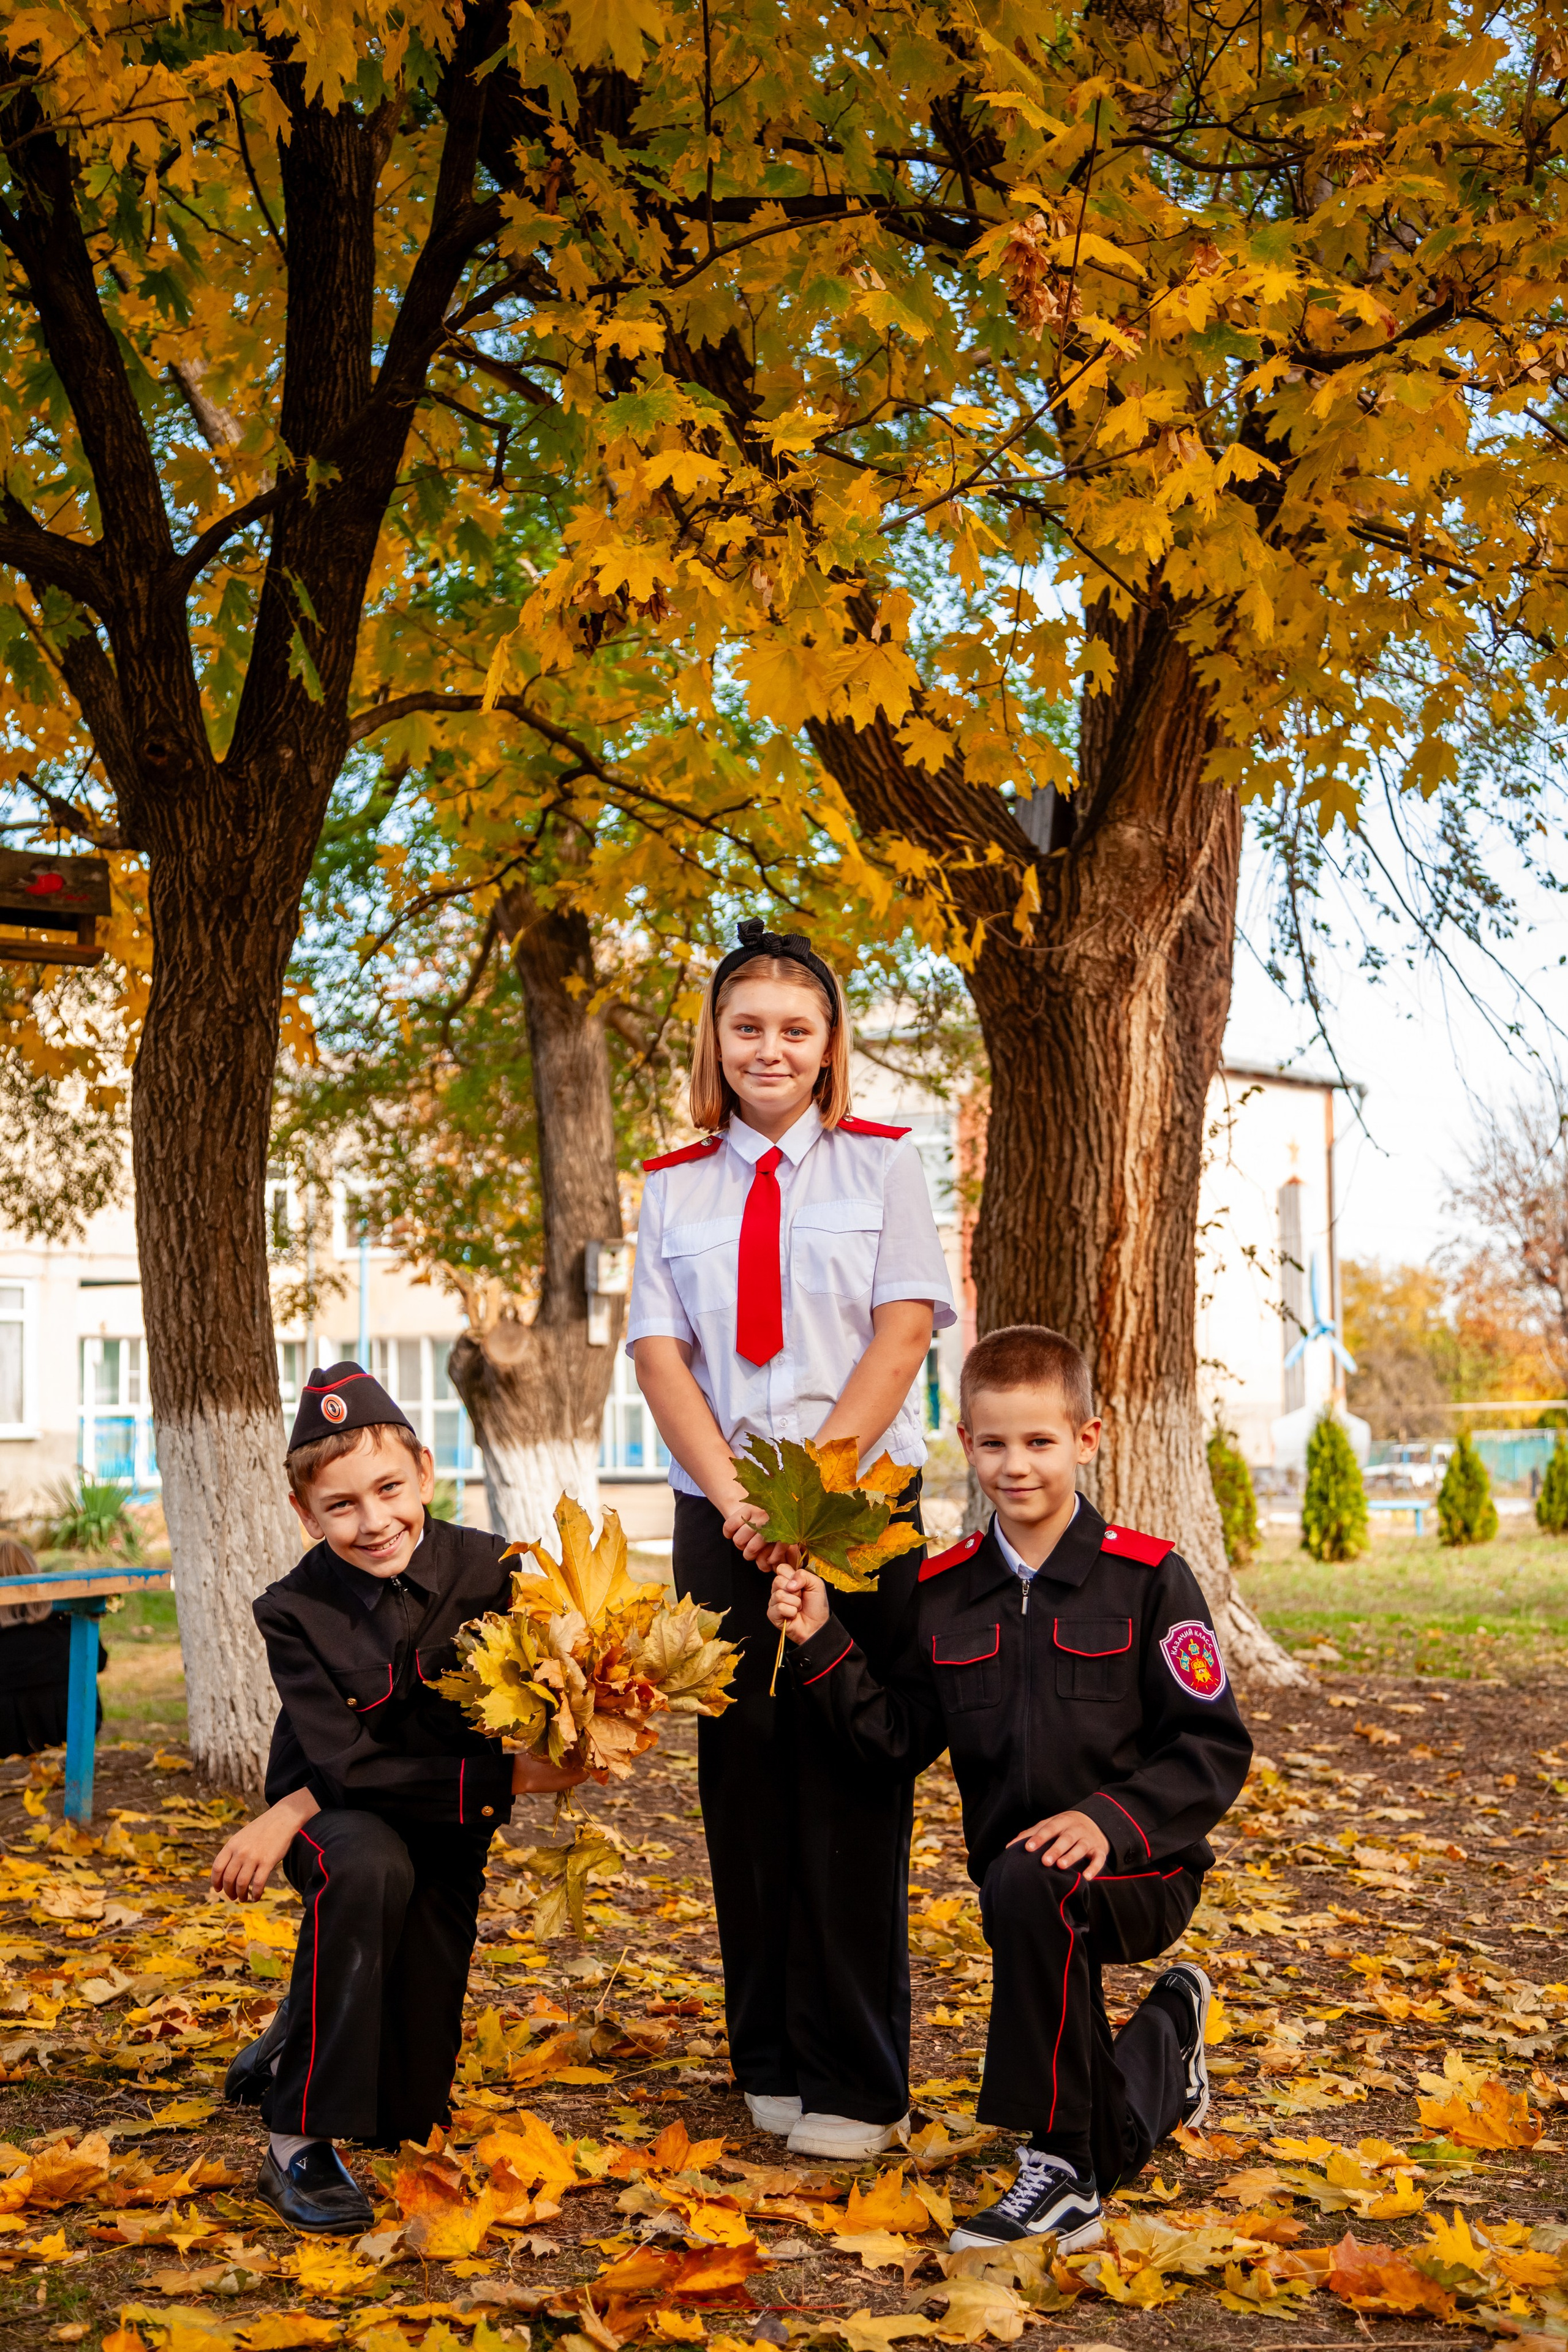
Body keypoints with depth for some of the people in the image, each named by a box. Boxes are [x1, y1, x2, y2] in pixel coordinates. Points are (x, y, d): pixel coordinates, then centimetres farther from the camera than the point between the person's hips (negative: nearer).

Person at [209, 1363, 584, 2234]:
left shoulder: (488, 1569, -17)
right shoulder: (295, 1612, -20)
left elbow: (488, 1724, -17)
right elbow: (349, 1767, -23)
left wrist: (293, 1814, -22)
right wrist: (506, 1777, -34)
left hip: (449, 1832, 3)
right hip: (340, 1821, -2)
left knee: (407, 2114, 3)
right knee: (368, 1865, -41)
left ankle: (289, 2048, 40)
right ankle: (299, 2142, -27)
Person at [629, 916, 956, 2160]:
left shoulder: (881, 1162, 4)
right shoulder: (675, 1187, 11)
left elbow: (903, 1332, -4)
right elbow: (659, 1350, 4)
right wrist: (733, 1493, -10)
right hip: (721, 1511, 3)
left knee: (848, 1784, -3)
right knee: (743, 1774, 6)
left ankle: (856, 2083, 7)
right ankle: (771, 2060, 18)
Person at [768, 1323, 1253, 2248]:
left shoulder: (1146, 1579, -10)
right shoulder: (945, 1593, 3)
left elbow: (1216, 1749, -11)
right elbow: (894, 1737, 2)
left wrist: (1111, 1820, -25)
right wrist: (822, 1645, -11)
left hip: (1140, 1873, -4)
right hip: (1024, 1892, 5)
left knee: (1028, 1885, -38)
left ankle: (1061, 2172, -25)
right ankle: (1166, 2042, 42)